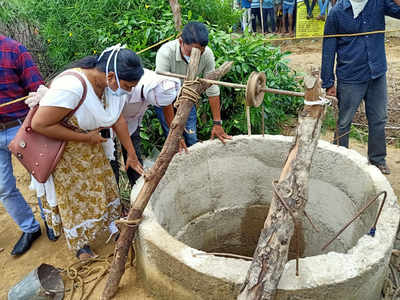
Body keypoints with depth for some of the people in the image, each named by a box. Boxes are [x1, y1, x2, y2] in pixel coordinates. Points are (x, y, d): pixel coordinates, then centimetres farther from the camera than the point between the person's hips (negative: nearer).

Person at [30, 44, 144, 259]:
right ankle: (80, 245, 31)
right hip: (61, 149, -6)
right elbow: (39, 124, -33)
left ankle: (110, 227, 40)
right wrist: (85, 138, -26)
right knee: (74, 198, 9)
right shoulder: (71, 86, -37)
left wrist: (131, 154, 5)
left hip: (91, 146, 6)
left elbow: (118, 121, 0)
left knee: (100, 189, 17)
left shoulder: (114, 85, -13)